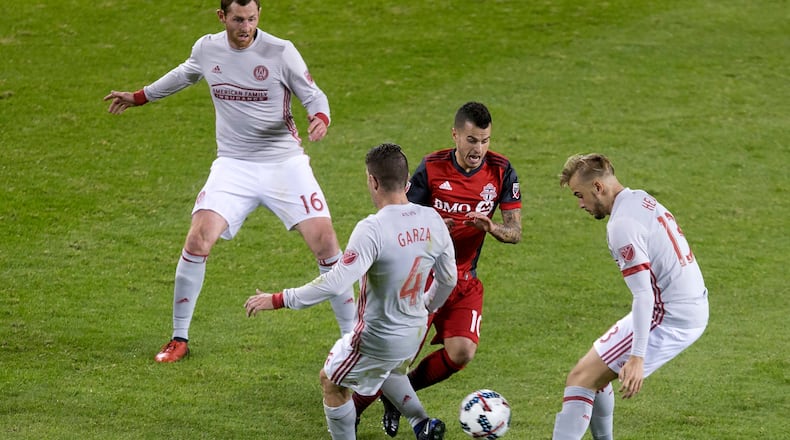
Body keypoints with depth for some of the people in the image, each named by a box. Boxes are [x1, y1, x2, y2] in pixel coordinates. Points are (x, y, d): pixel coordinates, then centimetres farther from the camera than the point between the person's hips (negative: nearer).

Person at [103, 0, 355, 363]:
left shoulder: (280, 52, -9)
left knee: (325, 242, -12)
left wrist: (320, 119, -28)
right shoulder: (207, 49, 1)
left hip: (285, 163, -2)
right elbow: (185, 74, 24)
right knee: (197, 240, -14)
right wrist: (139, 97, 35)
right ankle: (179, 339, 2)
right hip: (233, 165, 2)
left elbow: (314, 96, -4)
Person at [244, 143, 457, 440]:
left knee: (332, 383, 19)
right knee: (387, 369, 38)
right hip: (416, 332, 7)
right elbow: (448, 279, 5)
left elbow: (335, 283, -33)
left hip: (378, 337, -7)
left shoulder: (373, 229, -29)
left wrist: (279, 300, -24)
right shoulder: (433, 221, -8)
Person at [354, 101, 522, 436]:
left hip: (464, 281, 3)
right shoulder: (432, 168, -13)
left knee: (461, 353, -14)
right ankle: (350, 410, 16)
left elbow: (515, 232, -5)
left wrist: (490, 227, -27)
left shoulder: (501, 171, -6)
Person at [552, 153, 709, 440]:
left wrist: (637, 358, -25)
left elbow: (644, 295, -24)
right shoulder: (643, 199, 10)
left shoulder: (622, 225, -19)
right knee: (597, 372, 22)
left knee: (581, 379, -11)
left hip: (669, 318, -10)